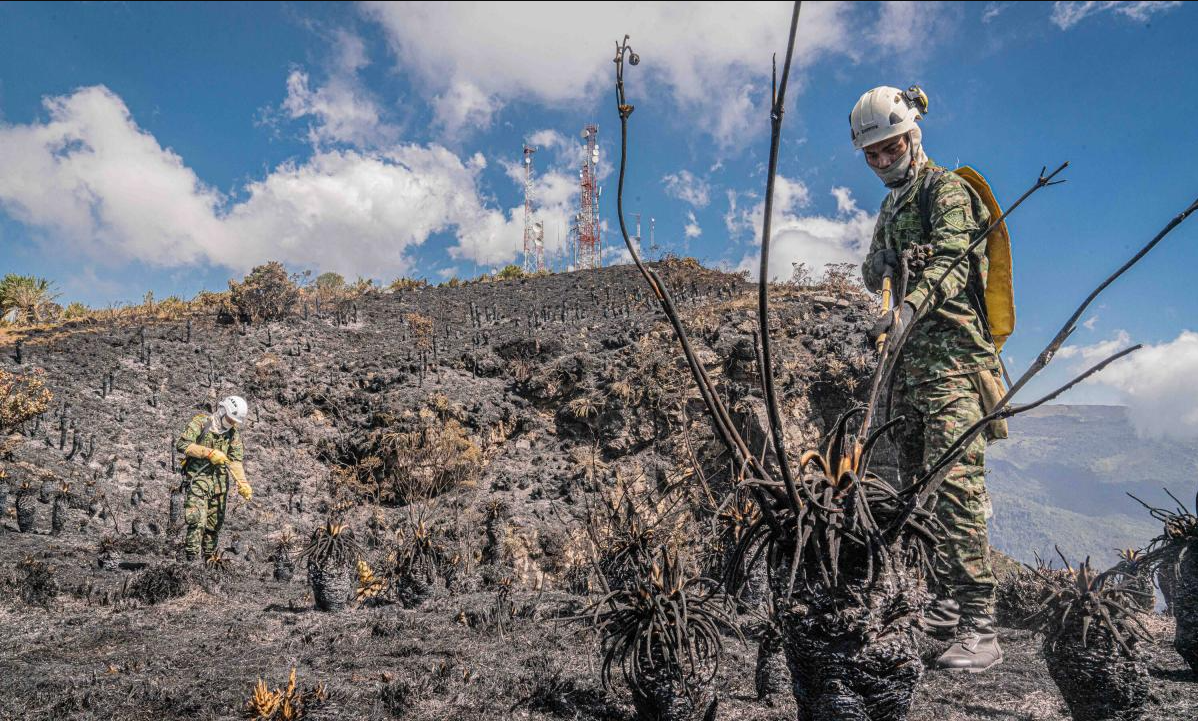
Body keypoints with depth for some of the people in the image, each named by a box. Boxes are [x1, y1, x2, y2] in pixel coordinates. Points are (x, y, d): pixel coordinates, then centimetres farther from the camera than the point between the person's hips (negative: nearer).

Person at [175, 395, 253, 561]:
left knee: (215, 524, 10)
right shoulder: (200, 423, -6)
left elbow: (236, 460, 5)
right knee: (197, 521, -17)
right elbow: (181, 444, -17)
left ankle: (210, 558, 21)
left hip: (220, 481, 5)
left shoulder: (234, 433, 8)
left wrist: (243, 483, -8)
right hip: (198, 478, -5)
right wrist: (209, 453, -23)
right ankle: (192, 558, -14)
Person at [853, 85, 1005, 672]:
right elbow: (872, 276, 26)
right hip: (910, 362, 9)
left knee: (954, 483, -17)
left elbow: (951, 262, -23)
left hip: (951, 356, -9)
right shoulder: (892, 206, 23)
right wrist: (882, 260, 4)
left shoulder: (945, 190, -3)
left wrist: (906, 309, -38)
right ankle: (945, 604, 22)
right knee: (916, 486, 10)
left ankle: (978, 629, -15)